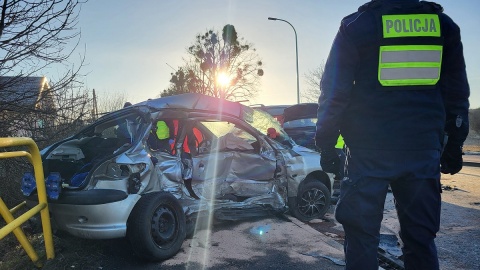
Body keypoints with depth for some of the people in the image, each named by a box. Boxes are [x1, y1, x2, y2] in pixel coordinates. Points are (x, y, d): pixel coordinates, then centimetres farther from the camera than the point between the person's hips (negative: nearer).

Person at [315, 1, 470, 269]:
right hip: (424, 151, 3)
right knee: (421, 238, 12)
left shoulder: (356, 26, 0)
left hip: (369, 151, -3)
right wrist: (454, 145, 20)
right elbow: (457, 94, 13)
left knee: (362, 235, 5)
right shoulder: (444, 25, 11)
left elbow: (334, 93, -3)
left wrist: (326, 144, 3)